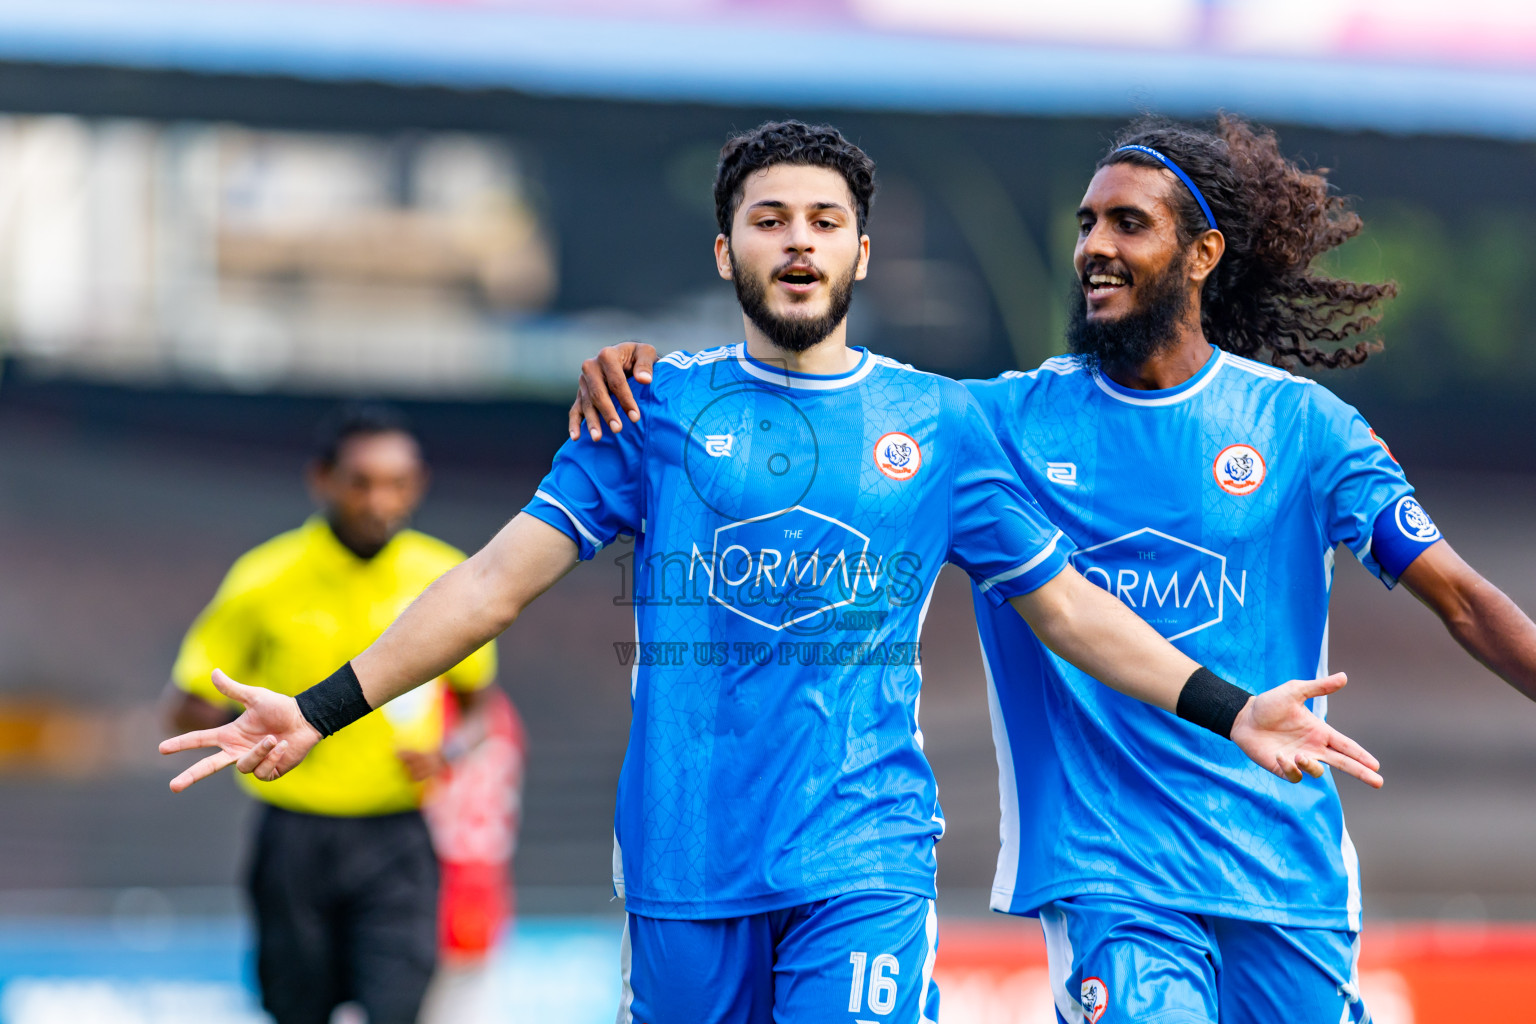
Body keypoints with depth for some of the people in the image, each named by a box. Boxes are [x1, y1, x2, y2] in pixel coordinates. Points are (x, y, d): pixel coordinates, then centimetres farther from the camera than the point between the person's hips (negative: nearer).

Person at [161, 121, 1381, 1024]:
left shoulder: (940, 424, 9)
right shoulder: (656, 409, 6)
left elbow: (1066, 603, 13)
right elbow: (503, 576, 4)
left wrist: (1228, 709, 2)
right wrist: (322, 708, -4)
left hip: (865, 858, -1)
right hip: (685, 857, 1)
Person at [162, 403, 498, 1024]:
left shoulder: (445, 580, 2)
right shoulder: (265, 581, -4)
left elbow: (477, 698, 17)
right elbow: (186, 708, 2)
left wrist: (448, 753, -5)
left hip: (397, 840, 0)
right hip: (296, 838, 0)